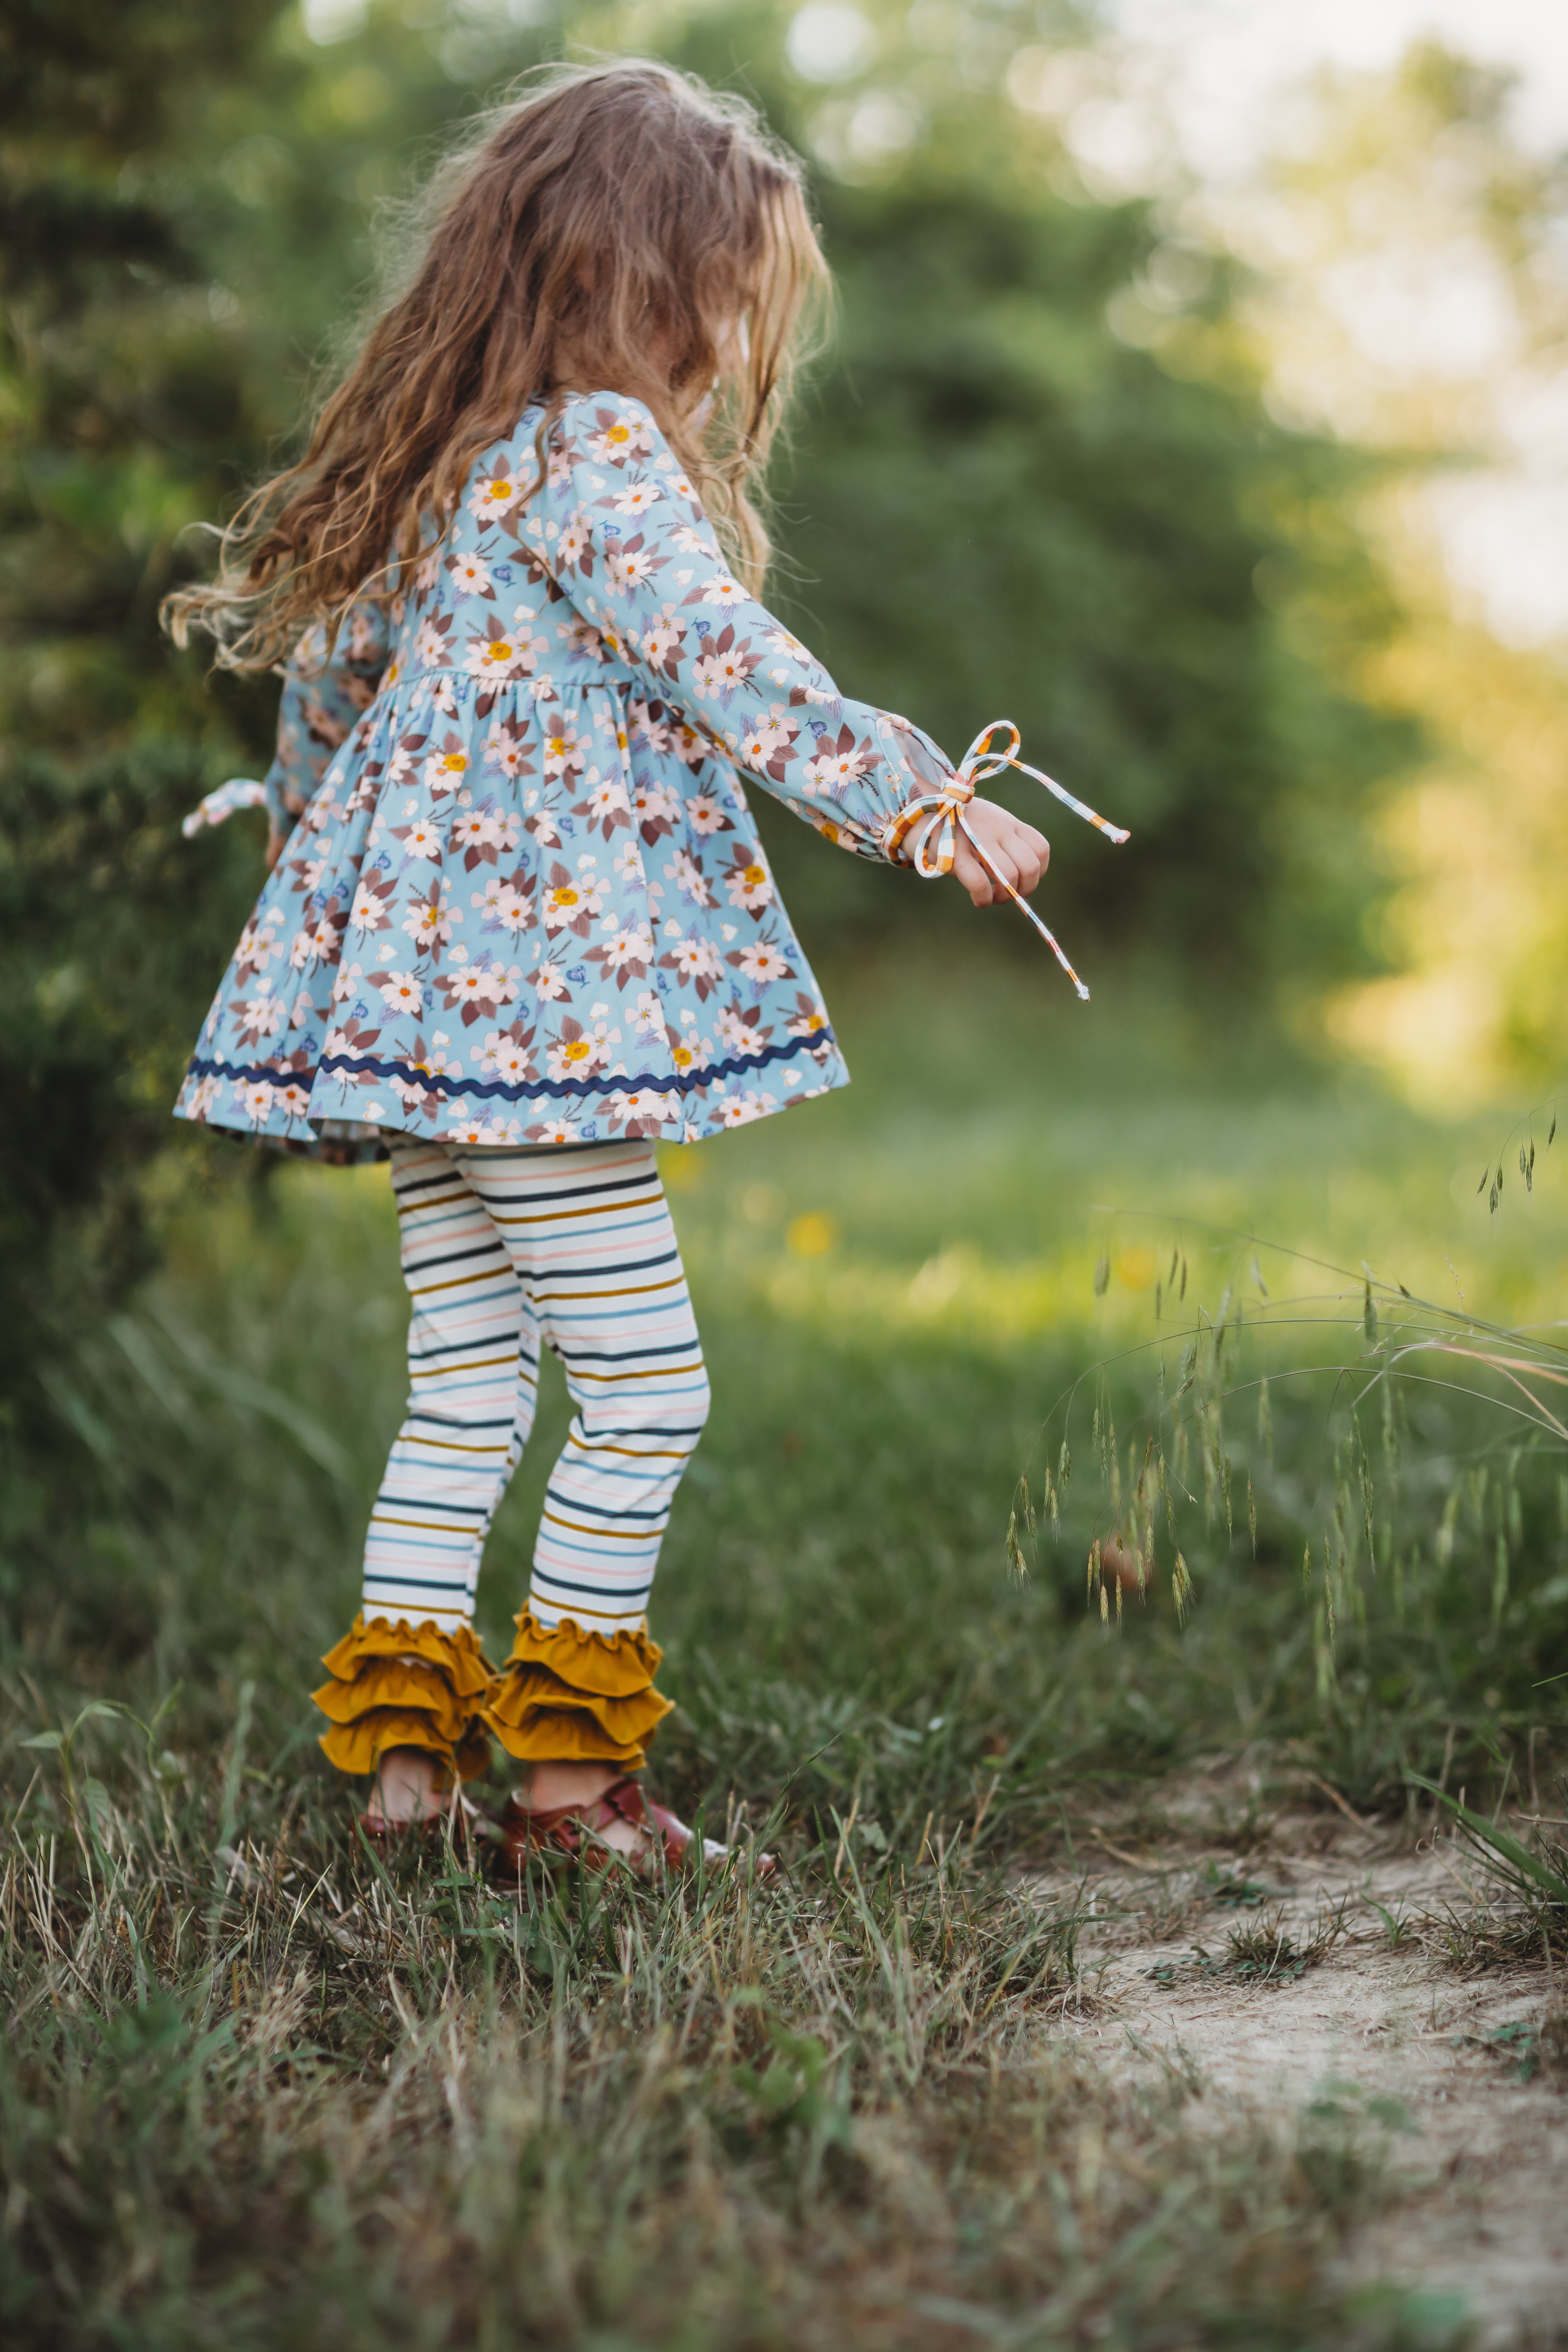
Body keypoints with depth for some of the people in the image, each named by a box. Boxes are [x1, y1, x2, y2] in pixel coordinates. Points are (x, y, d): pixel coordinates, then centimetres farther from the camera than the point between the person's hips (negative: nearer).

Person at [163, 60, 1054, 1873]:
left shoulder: (432, 463, 16)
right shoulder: (597, 453, -11)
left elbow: (319, 675, 24)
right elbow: (726, 664, -20)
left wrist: (317, 850, 39)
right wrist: (919, 801, -19)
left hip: (412, 979, 10)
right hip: (537, 996, -9)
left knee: (467, 1387, 14)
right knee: (645, 1393, -1)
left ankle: (402, 1743, 16)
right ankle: (568, 1773, 5)